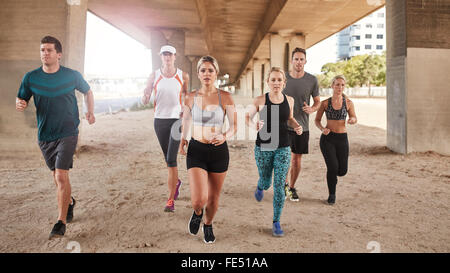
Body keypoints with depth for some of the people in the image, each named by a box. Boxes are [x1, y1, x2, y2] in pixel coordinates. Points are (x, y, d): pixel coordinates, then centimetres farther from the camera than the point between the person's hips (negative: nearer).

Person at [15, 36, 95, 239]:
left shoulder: (72, 75, -4)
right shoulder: (31, 77, 0)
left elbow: (87, 92, 13)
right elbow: (21, 100, 6)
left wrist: (90, 112, 4)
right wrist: (20, 105, -17)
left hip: (68, 133, -3)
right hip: (44, 135, 3)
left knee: (61, 175, -13)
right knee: (57, 177, 15)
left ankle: (61, 222, -3)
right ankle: (69, 202, 43)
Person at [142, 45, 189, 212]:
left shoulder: (183, 76, 2)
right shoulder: (154, 76, 3)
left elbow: (186, 97, 15)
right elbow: (145, 101, 3)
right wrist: (145, 96, -21)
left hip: (177, 120, -2)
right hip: (160, 120, 3)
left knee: (171, 159, -10)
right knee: (167, 158, 15)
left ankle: (171, 200, -5)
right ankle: (176, 181, 44)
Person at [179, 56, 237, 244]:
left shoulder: (225, 97, -5)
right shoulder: (191, 98, 0)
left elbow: (234, 127, -2)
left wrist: (225, 136, -24)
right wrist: (182, 140, -5)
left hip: (219, 152, 0)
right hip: (196, 151, 0)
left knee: (213, 199, 13)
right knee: (198, 200, -13)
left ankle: (208, 225, 45)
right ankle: (197, 213, 26)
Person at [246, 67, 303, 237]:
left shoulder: (289, 100, 2)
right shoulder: (260, 100, -7)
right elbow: (248, 117, 6)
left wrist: (297, 127, -3)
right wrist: (254, 126, -16)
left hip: (283, 148, 1)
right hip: (263, 147, -1)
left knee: (279, 186, -2)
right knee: (266, 182, 15)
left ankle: (276, 223, 14)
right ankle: (260, 187, 55)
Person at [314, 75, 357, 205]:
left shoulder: (348, 102, 0)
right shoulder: (325, 103, -2)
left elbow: (354, 118, 13)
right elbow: (317, 120, 6)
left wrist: (352, 120, -12)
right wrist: (322, 129, -15)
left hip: (342, 138, 2)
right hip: (327, 138, -2)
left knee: (342, 171, 2)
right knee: (333, 167, -14)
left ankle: (332, 173, 40)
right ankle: (332, 194, 9)